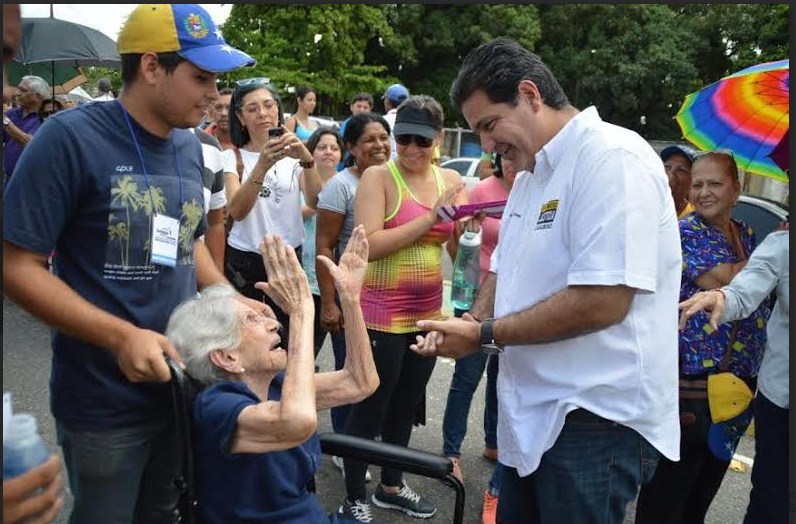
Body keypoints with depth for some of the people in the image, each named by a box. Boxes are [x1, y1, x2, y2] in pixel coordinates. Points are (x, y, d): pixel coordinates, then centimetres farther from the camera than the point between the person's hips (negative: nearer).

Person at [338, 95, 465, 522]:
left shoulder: (451, 180, 6)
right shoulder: (378, 176, -10)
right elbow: (370, 245, -22)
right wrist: (430, 217, -24)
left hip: (428, 312, 6)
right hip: (383, 313, -6)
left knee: (406, 405, 19)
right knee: (370, 407, 5)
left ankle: (391, 486, 38)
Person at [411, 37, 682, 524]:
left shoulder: (613, 158, -17)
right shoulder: (531, 175, 13)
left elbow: (603, 301, -25)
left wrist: (484, 335, -17)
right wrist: (471, 321, -1)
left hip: (595, 420, -9)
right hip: (532, 414, 9)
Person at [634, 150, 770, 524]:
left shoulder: (748, 235, 12)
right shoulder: (685, 232, -7)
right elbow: (725, 282, -21)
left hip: (741, 382, 7)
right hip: (691, 383, -6)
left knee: (708, 486, 18)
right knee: (667, 492, 2)